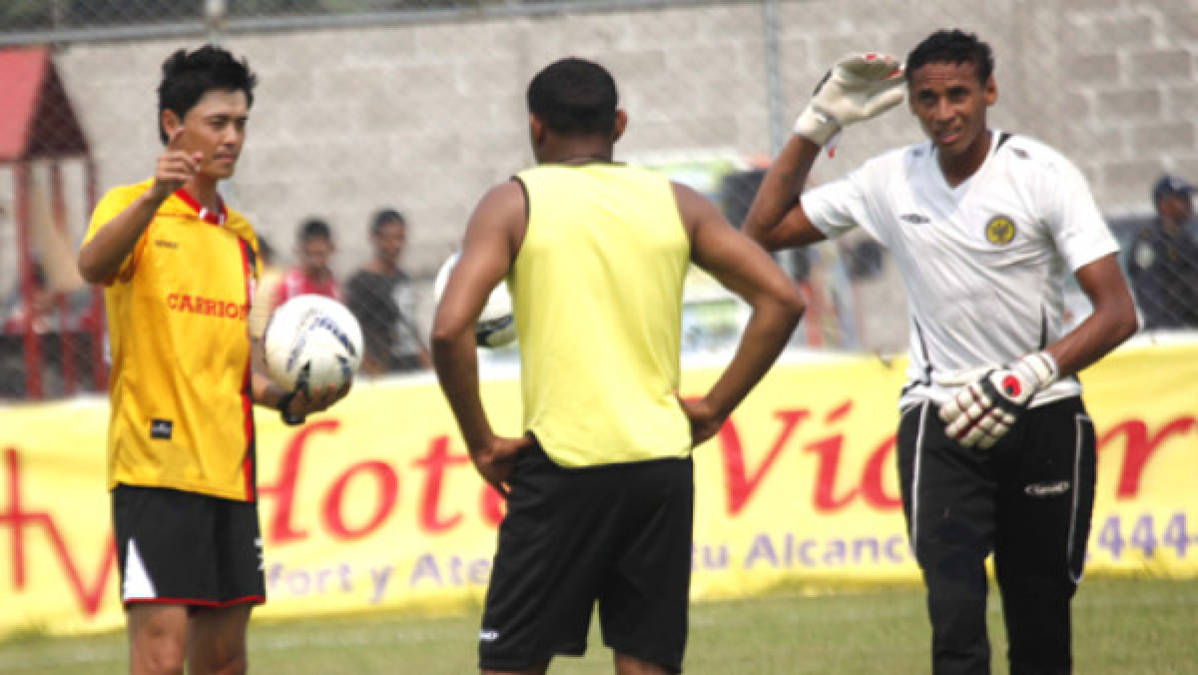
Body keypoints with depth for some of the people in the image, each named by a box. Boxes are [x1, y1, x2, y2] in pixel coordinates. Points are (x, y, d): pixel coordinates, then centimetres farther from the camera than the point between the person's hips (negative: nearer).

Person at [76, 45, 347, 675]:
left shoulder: (240, 238, 18)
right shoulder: (133, 209, -3)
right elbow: (93, 264, -26)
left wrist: (287, 399, 2)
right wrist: (153, 198, -43)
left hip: (228, 469, 7)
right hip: (156, 463, -7)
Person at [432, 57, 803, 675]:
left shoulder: (515, 203, 1)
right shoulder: (676, 203, 10)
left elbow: (451, 329, -12)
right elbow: (781, 300, 4)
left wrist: (481, 443, -2)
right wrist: (714, 407, 8)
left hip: (564, 461, -3)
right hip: (662, 461, 3)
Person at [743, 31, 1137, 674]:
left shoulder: (1042, 174, -8)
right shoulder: (891, 180, 3)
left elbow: (1117, 312, -14)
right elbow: (763, 231, 10)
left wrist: (1029, 376, -28)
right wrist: (819, 122, 1)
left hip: (1041, 419, -1)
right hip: (941, 417, 1)